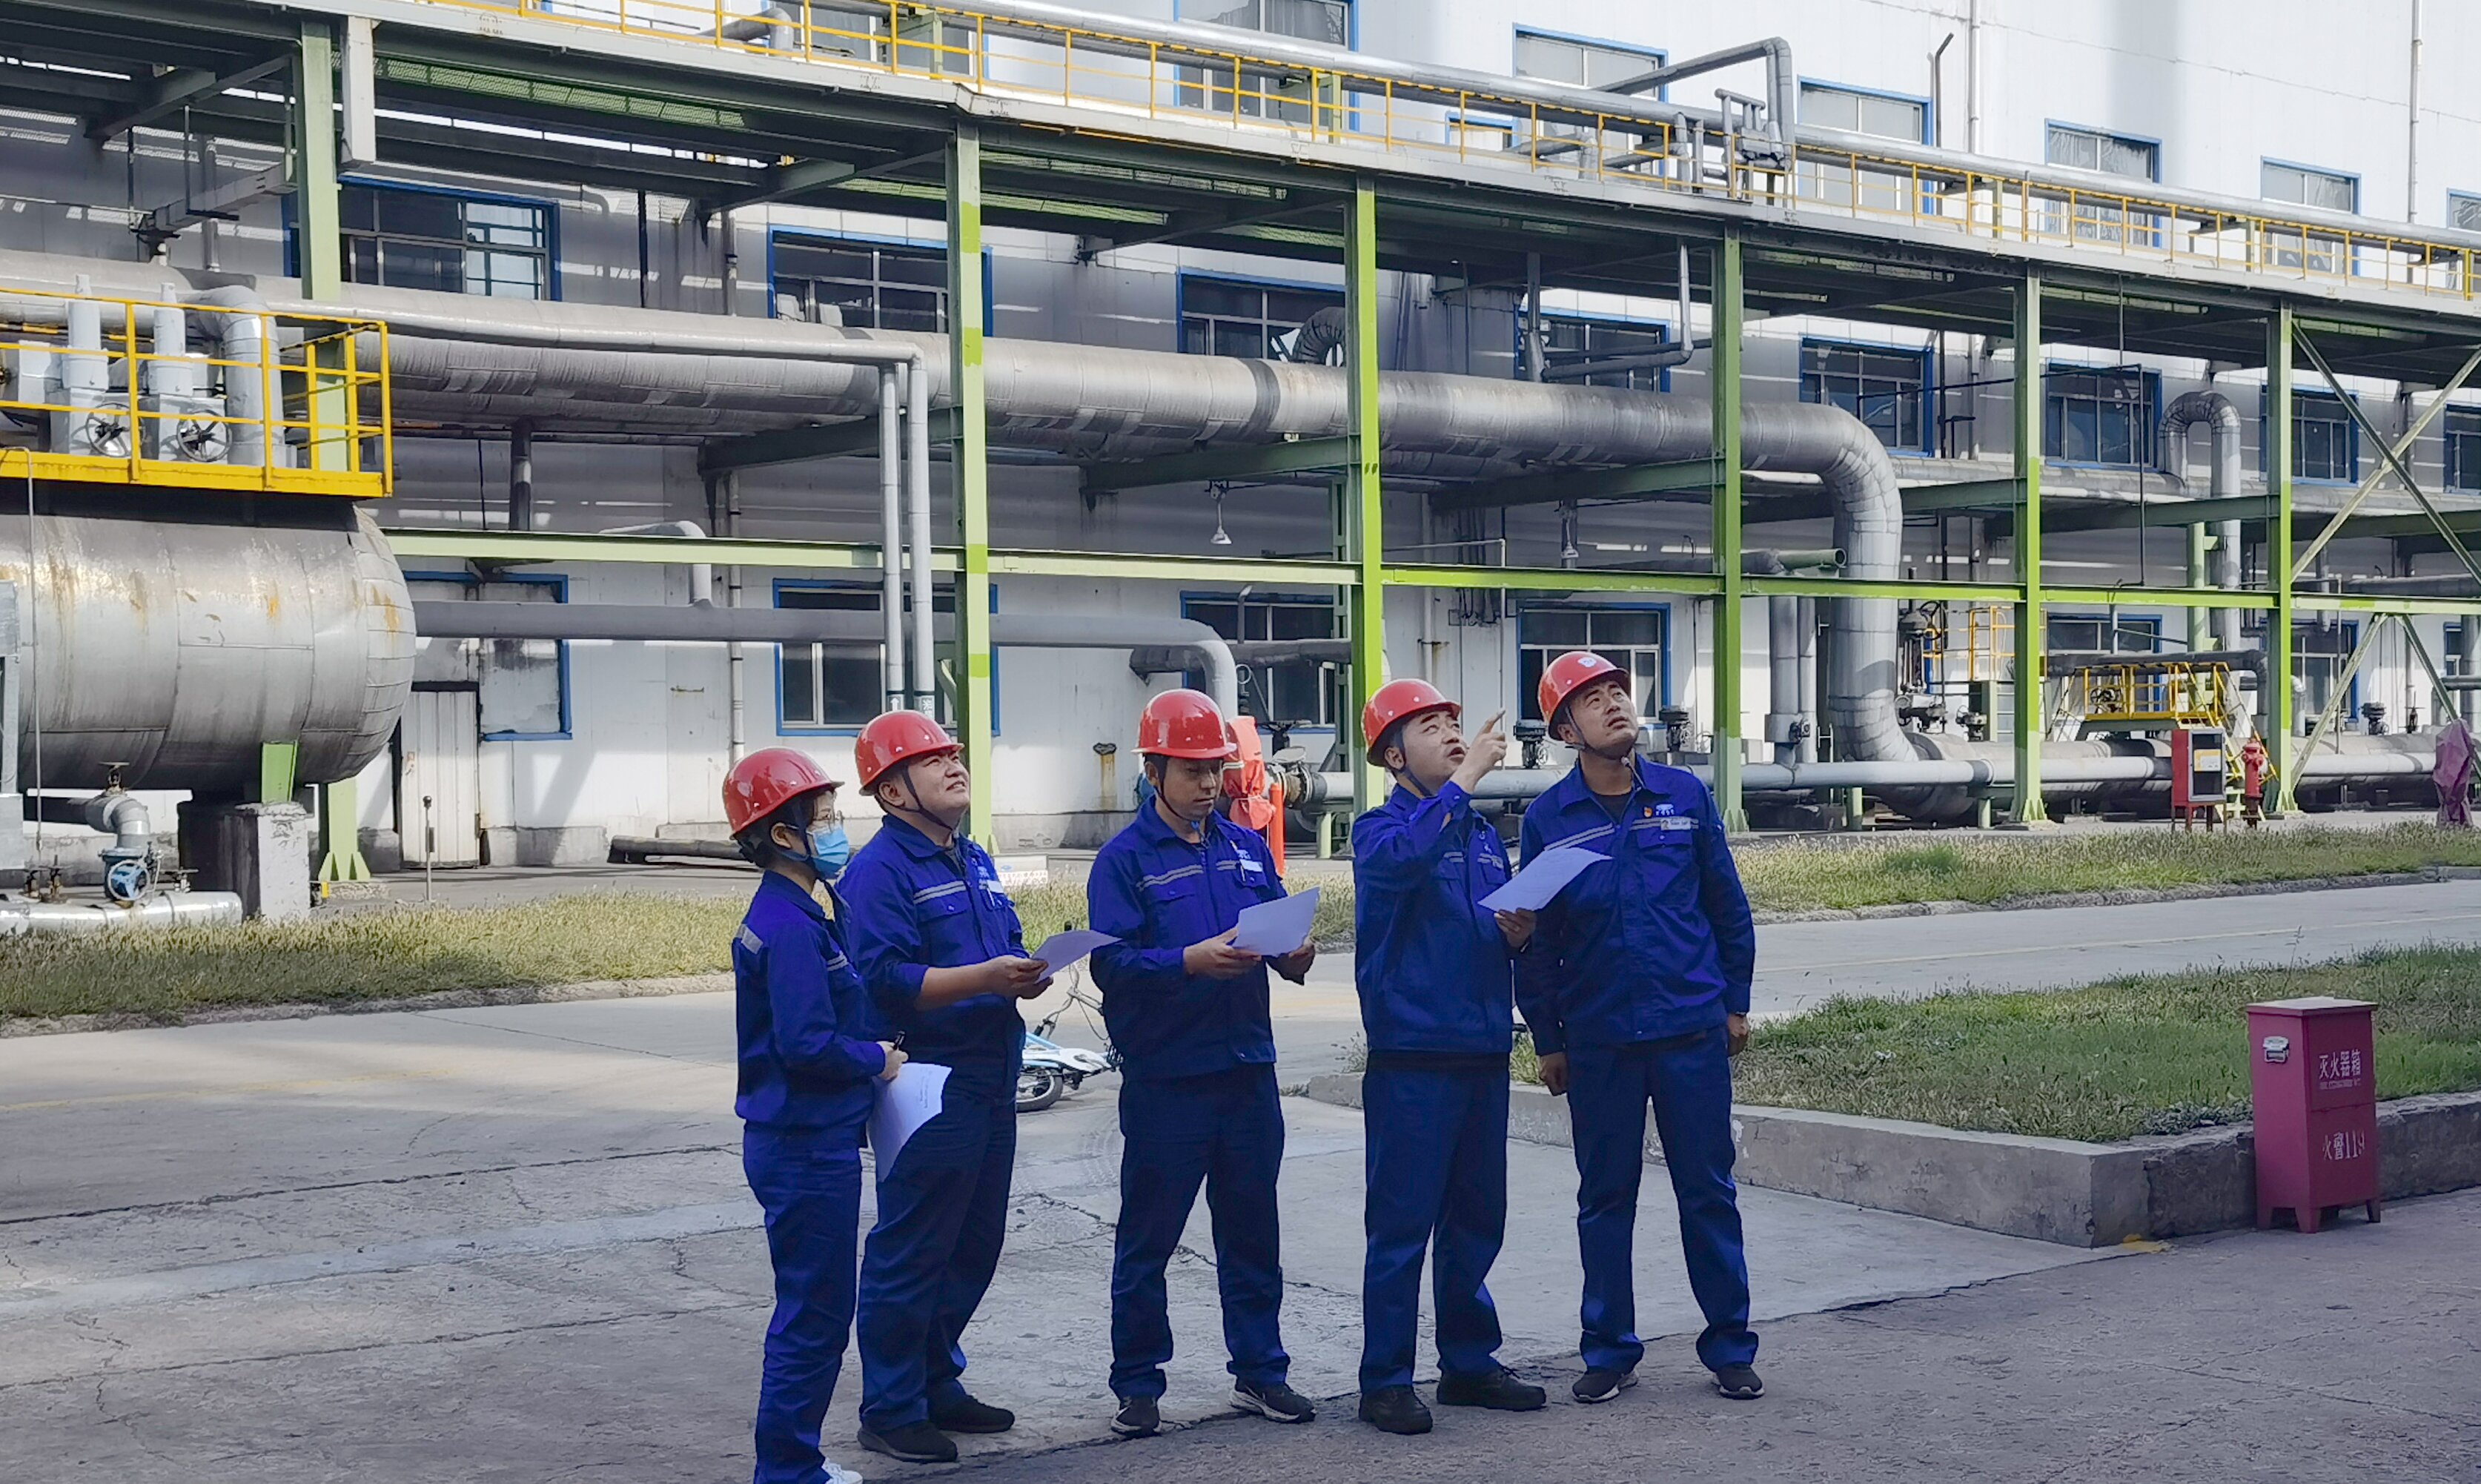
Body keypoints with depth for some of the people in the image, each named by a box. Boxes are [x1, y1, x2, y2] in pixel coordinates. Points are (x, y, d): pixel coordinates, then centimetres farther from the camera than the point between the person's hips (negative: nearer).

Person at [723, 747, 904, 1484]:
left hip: (809, 1139, 10)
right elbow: (808, 1046, -25)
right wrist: (879, 1059, -10)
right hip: (805, 1145, -10)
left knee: (815, 1306, 18)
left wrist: (870, 1047, 4)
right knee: (814, 1312, -1)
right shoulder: (791, 927, -20)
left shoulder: (794, 914, 12)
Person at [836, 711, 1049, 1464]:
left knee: (974, 1246, 16)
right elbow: (883, 978, -21)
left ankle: (937, 1384, 29)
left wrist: (1027, 975, 1)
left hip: (990, 1080, 9)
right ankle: (891, 1410, 7)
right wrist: (983, 978, -26)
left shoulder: (974, 861, 17)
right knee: (910, 1253, -3)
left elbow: (1007, 946, 24)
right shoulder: (880, 870, -12)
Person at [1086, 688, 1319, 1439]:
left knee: (1252, 1231, 13)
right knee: (1147, 1238, 4)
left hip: (1247, 1070, 5)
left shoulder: (1247, 847, 12)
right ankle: (1137, 1385, 14)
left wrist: (1292, 954, -8)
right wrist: (1194, 961, -27)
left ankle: (1259, 1371, 24)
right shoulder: (1124, 859, -5)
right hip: (1164, 1077, -5)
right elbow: (1113, 962, -15)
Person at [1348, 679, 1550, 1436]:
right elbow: (1401, 860, -30)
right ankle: (1385, 1380, 4)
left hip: (1484, 1053, 7)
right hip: (1411, 1057, -7)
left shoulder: (1483, 833, 16)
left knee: (1477, 1218, 14)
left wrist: (1519, 934, 1)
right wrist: (1462, 780, -26)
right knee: (1402, 1223, -3)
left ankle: (1469, 1361, 25)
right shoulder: (1383, 828, -5)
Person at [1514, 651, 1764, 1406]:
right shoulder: (1548, 818, 0)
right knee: (1605, 1198, 8)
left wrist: (1735, 1002, 8)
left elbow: (1727, 904, 9)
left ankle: (1730, 1346, 17)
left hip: (1693, 1030, 0)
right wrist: (1547, 1040, 4)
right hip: (1597, 1040, 0)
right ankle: (1609, 1350, 19)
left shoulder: (1686, 796, 3)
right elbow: (1535, 938, 4)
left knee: (1709, 1191, 6)